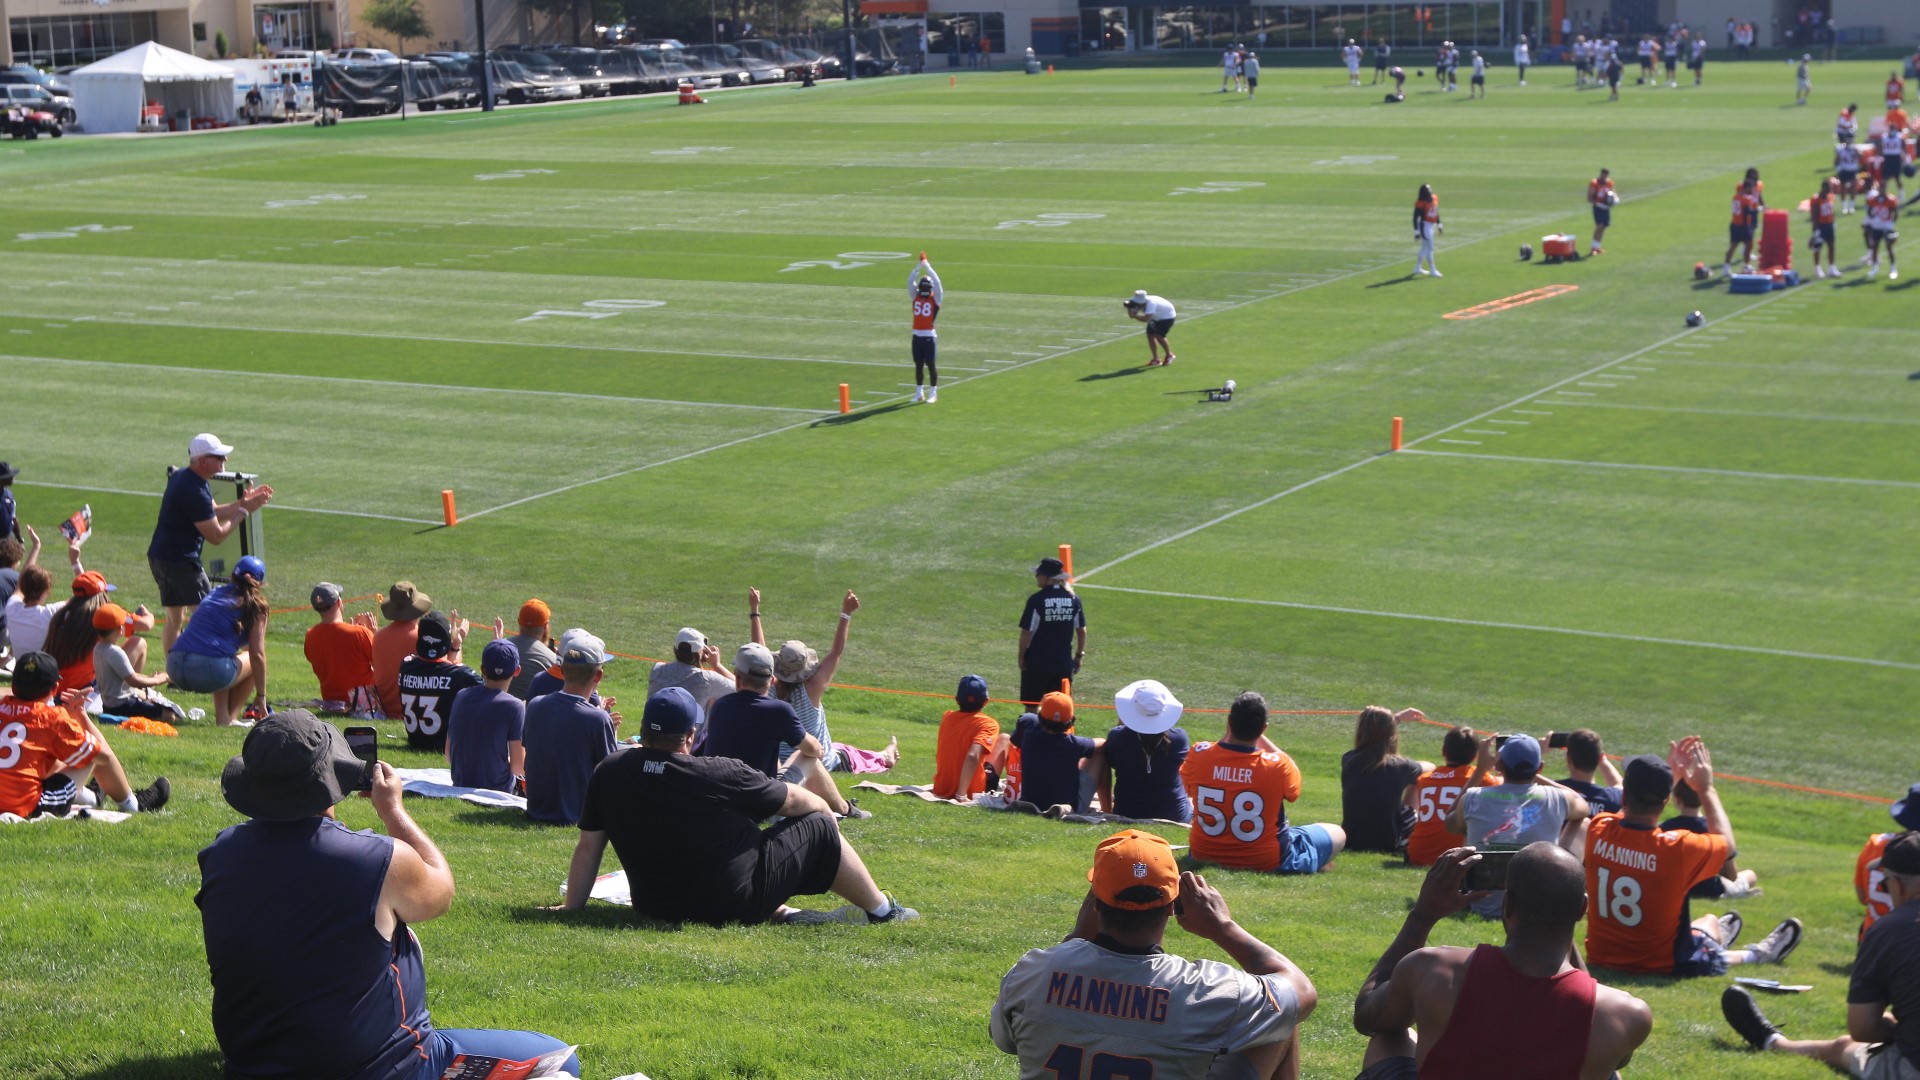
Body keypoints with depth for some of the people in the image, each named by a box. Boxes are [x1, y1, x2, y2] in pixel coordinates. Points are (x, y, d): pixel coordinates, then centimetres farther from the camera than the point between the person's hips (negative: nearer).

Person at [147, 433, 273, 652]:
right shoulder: (195, 491, -22)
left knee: (175, 619, 16)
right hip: (180, 560, -10)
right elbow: (216, 535, -17)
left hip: (159, 557, 10)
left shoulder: (181, 476, 10)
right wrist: (243, 510, -10)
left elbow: (212, 513, 18)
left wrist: (242, 501, 7)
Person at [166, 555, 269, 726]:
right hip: (208, 671, -6)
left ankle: (222, 715, 18)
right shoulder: (255, 605, 7)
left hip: (175, 668, 6)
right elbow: (257, 654, 2)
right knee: (254, 662, 20)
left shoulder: (216, 593, 26)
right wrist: (261, 696, 11)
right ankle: (231, 717, 11)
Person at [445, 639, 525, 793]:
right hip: (497, 789, -6)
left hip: (460, 785, 7)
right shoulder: (514, 707, -15)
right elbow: (518, 767, -13)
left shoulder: (461, 696, 3)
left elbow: (448, 753, 11)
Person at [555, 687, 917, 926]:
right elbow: (795, 800, -2)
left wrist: (571, 907, 11)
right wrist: (825, 809, 19)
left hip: (655, 909, 5)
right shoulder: (723, 775, -18)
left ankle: (787, 915, 20)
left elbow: (588, 848, -1)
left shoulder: (608, 774, -8)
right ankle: (882, 911, 29)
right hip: (734, 905, -5)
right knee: (818, 829, 11)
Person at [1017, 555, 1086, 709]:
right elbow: (1082, 631, 5)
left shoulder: (1037, 600, -14)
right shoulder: (1074, 598, 0)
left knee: (1031, 707, 8)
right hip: (1064, 663, 4)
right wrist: (1079, 656, 16)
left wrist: (1021, 657, 0)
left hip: (1037, 663, -4)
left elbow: (1027, 633, -12)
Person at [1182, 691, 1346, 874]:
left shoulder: (1199, 755, -18)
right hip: (1264, 862, -2)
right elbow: (1293, 791, 1)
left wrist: (1228, 736, 4)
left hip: (1205, 855, 2)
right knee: (1337, 833, 18)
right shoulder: (1276, 765, -24)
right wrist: (1260, 737, 1)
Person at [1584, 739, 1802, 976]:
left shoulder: (1597, 831, -16)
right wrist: (1706, 788, 3)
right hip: (1663, 965, -4)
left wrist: (1670, 774, 15)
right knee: (1709, 921, 31)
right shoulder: (1676, 847, -28)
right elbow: (1727, 843, -4)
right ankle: (1759, 954, 57)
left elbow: (1633, 812, 10)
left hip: (1600, 957, 4)